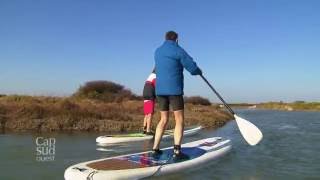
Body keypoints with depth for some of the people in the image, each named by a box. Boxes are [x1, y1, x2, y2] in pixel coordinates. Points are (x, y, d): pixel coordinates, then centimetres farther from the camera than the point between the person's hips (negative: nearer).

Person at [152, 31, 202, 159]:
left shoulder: (157, 52, 14)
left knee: (164, 119, 15)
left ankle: (155, 148, 15)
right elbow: (193, 68, -8)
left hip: (160, 90, 6)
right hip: (174, 90, -6)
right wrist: (199, 71, 15)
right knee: (179, 120, -1)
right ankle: (177, 151, -10)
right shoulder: (178, 51, -6)